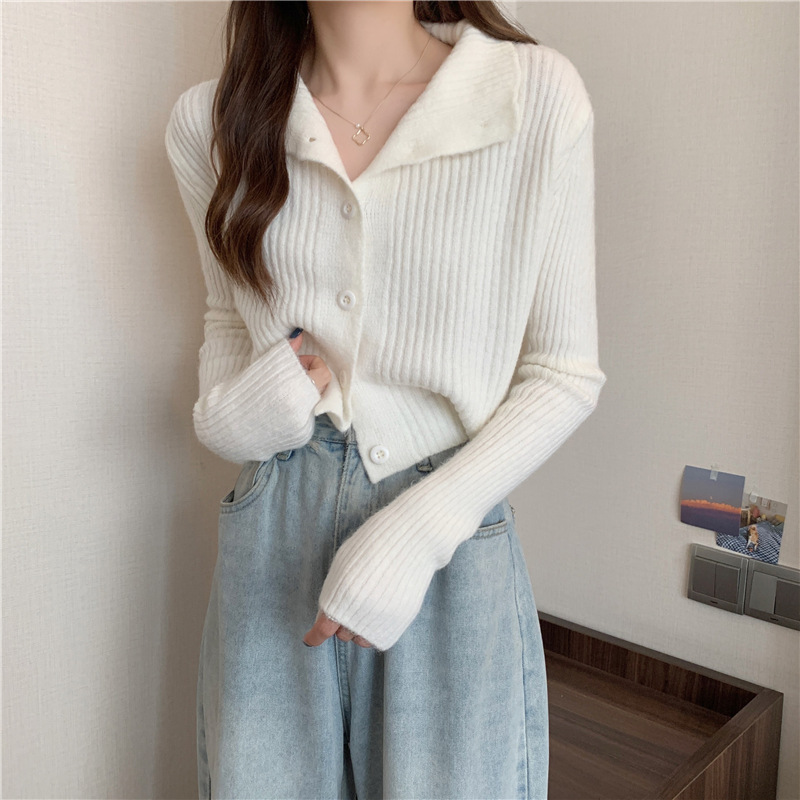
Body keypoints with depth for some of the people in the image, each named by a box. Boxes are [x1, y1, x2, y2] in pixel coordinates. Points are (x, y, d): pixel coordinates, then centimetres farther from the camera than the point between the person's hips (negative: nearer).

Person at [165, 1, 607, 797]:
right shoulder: (210, 120, -1)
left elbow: (566, 373, -7)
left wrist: (413, 534, -15)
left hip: (451, 545, -2)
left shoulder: (538, 93, -10)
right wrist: (226, 409, -7)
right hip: (273, 532, 3)